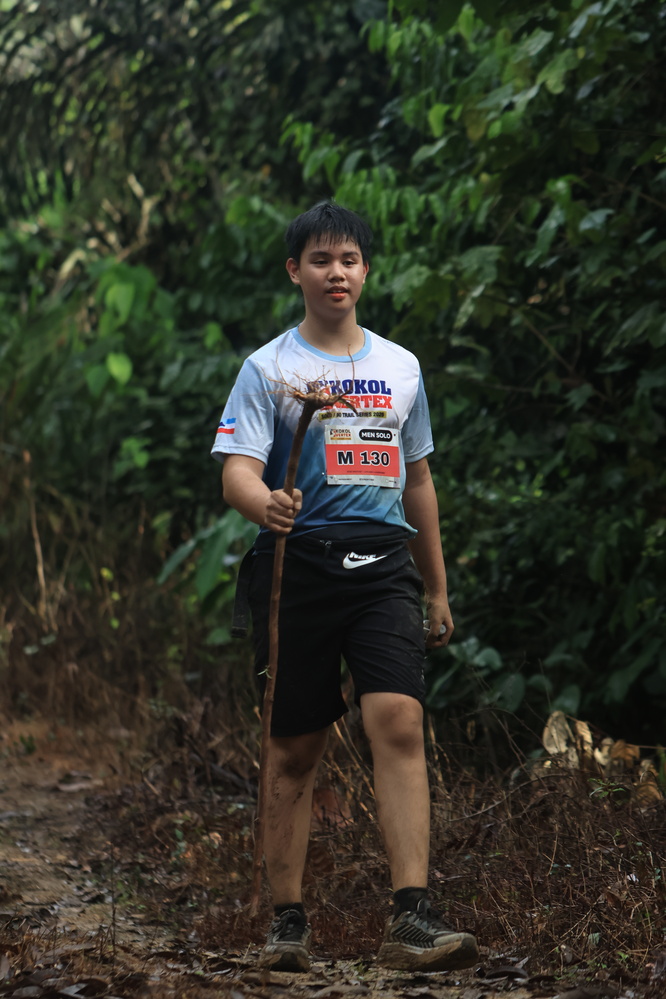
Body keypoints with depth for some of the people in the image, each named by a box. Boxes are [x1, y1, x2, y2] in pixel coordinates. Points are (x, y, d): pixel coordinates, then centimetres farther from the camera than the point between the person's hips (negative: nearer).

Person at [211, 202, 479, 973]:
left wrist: (437, 589, 24)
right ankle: (288, 922, 13)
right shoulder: (270, 368, 3)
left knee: (398, 721, -16)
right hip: (298, 563, -2)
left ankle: (411, 920, -22)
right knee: (295, 749, 3)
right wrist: (264, 504, -31)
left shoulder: (400, 368, 16)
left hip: (383, 563, 2)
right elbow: (236, 471, -7)